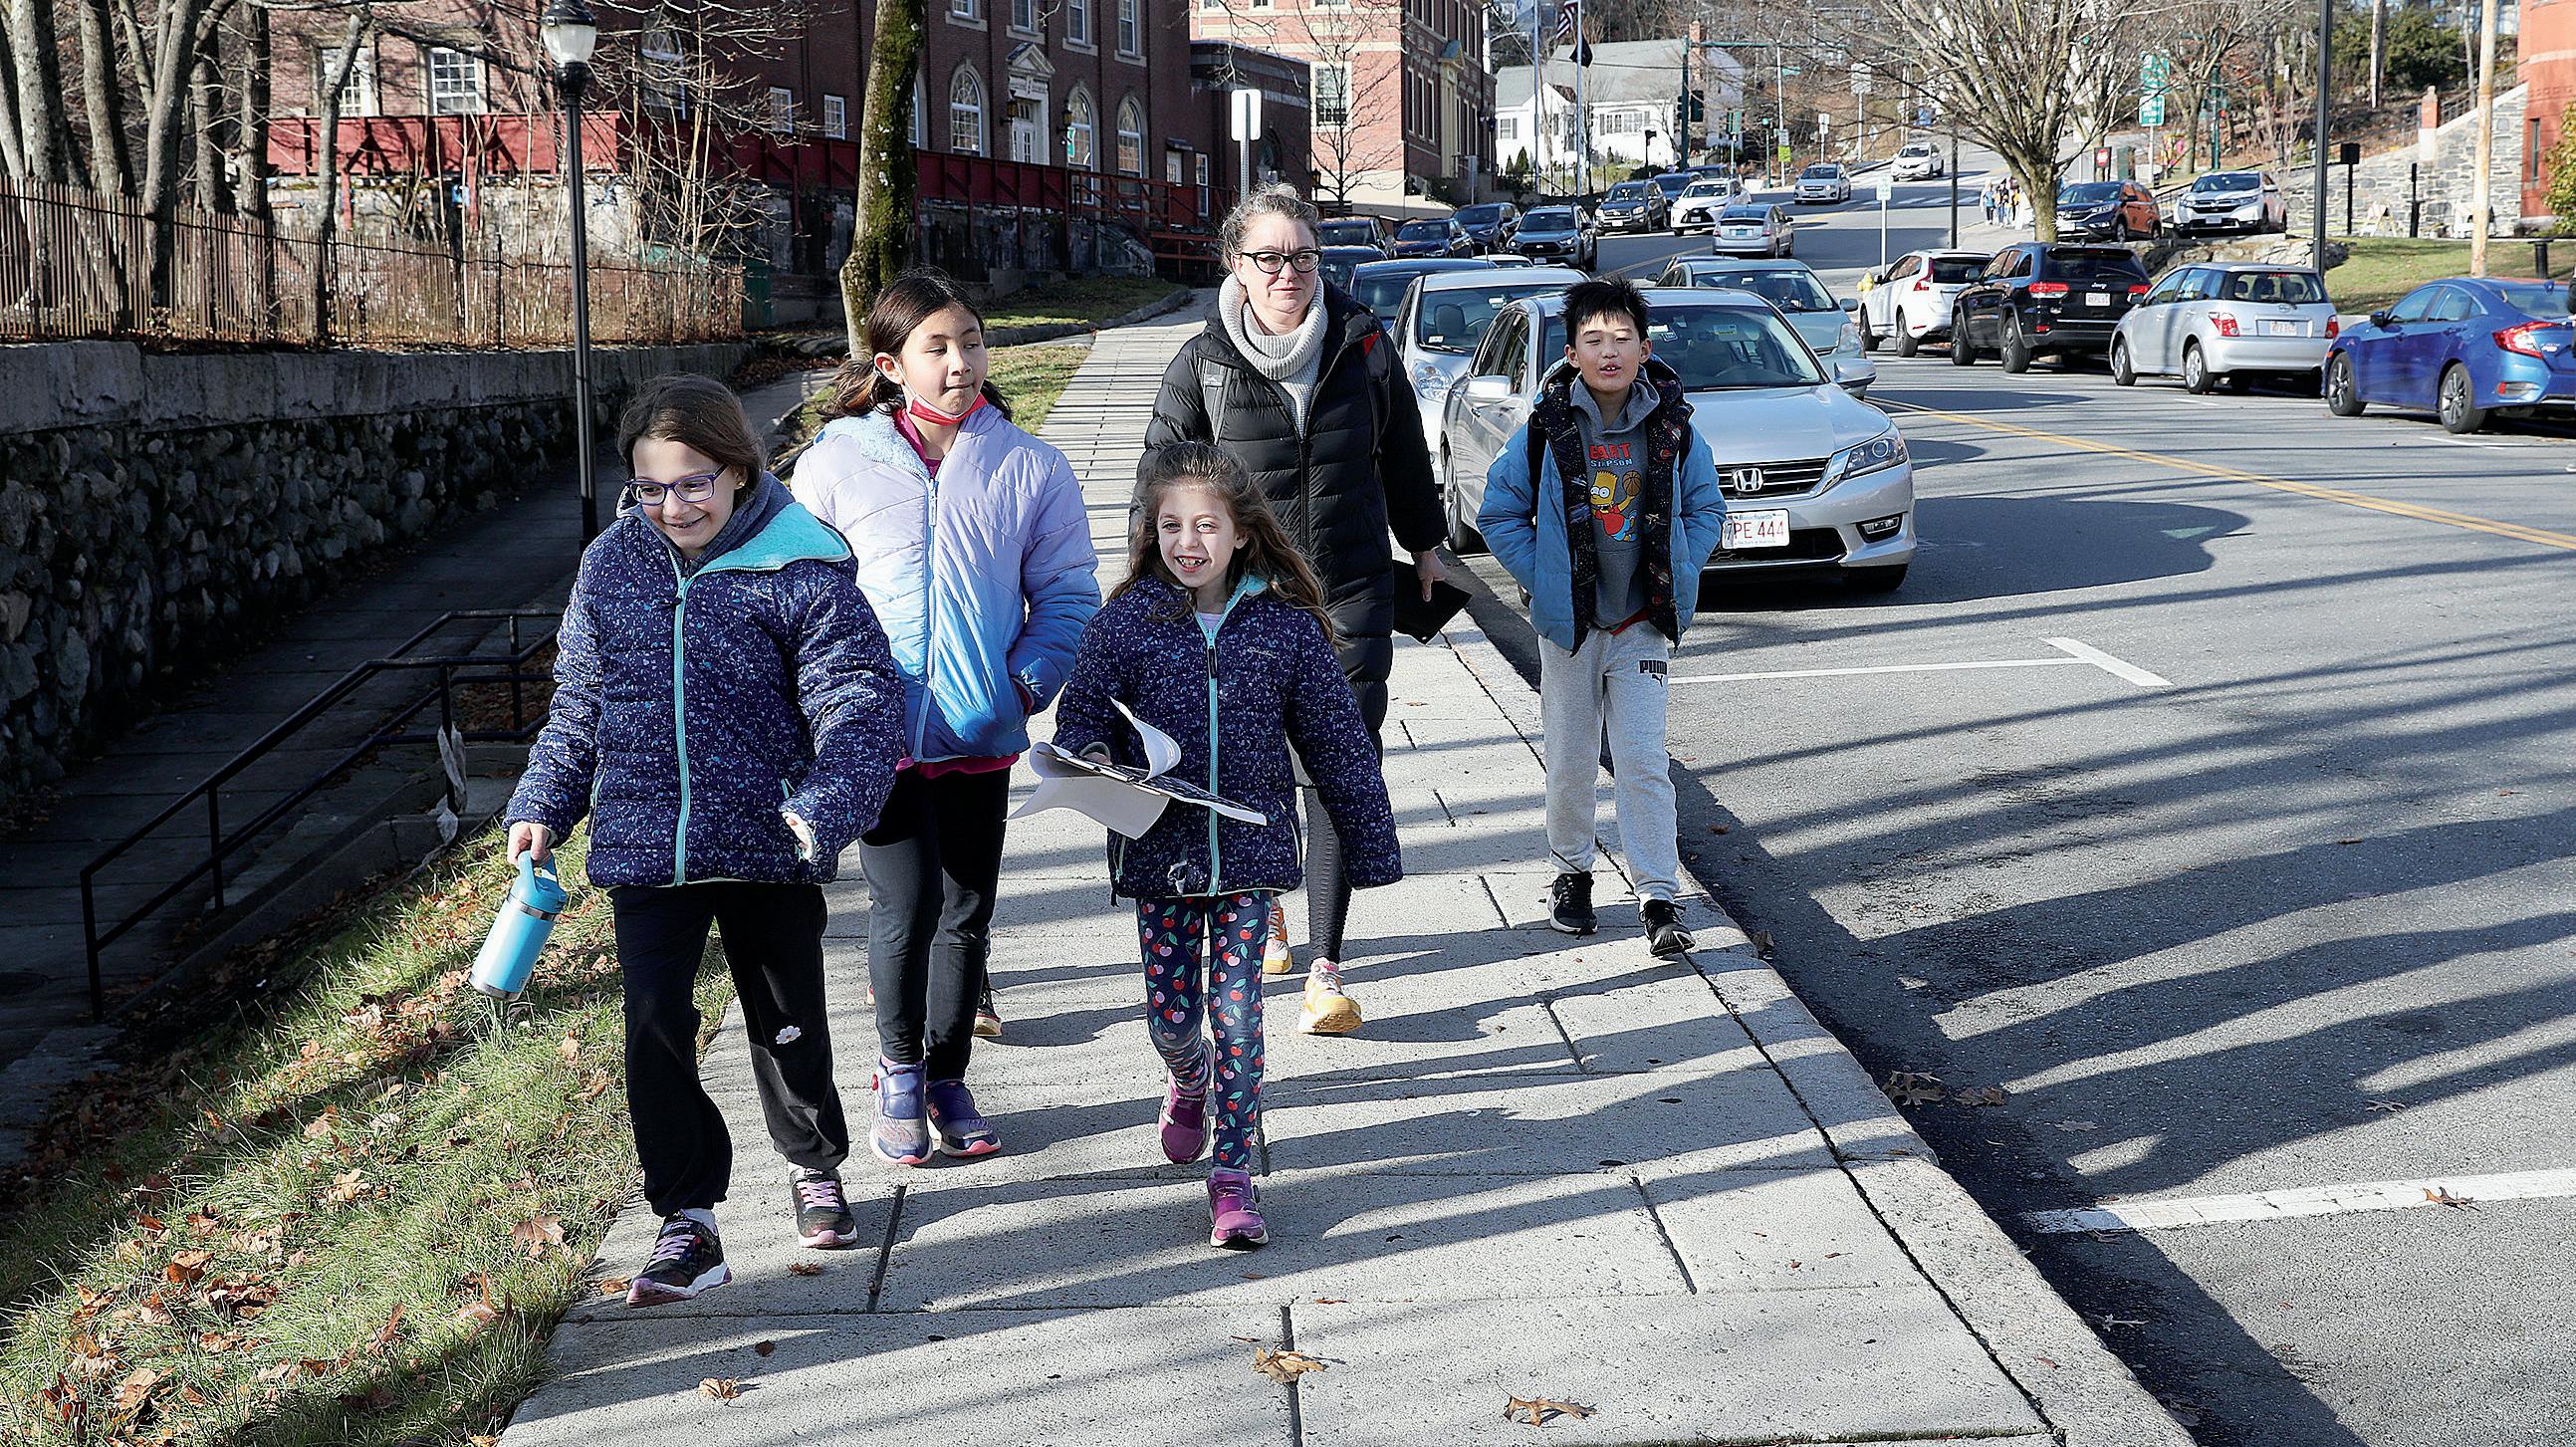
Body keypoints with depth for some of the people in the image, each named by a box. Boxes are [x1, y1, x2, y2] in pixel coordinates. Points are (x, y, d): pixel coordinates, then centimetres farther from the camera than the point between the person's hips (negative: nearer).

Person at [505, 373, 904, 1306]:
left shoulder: (800, 569, -10)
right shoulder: (611, 565, 3)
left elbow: (858, 696, -15)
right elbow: (579, 704, 14)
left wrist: (830, 802, -31)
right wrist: (542, 806, 8)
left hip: (768, 844, -2)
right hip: (645, 844, 2)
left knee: (788, 1020, 14)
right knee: (655, 1023, -7)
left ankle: (814, 1167, 40)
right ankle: (688, 1221, 4)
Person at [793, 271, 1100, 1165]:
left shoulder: (1030, 468, 1)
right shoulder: (835, 464, -1)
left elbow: (1067, 591, 6)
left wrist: (1026, 682, -8)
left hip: (983, 734, 2)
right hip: (880, 731, -2)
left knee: (967, 912, 10)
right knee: (908, 903, -8)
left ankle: (947, 1076, 28)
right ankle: (899, 1069, 16)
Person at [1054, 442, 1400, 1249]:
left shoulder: (1286, 625, -2)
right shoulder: (1125, 623, -3)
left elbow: (1337, 743, 4)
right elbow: (1080, 718, 1)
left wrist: (1372, 848, 7)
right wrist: (1089, 761, -23)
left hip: (1251, 852, -1)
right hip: (1159, 854, 1)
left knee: (1237, 1015, -2)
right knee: (1171, 1018, 8)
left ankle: (1233, 1174, 11)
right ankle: (1188, 1081, 44)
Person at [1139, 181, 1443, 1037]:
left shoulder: (1362, 342, 2)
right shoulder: (1204, 362, -3)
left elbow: (1402, 452, 16)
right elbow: (1161, 474, 5)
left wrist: (1423, 543, 24)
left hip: (1352, 589, 0)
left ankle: (1324, 970, -8)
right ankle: (1262, 910, 40)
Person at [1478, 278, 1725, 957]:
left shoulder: (1674, 429, -4)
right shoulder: (1545, 429, -8)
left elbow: (1707, 510, 10)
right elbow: (1499, 514, 1)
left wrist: (1677, 579, -2)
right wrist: (1544, 582, -6)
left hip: (1643, 625, 0)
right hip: (1568, 623, 0)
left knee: (1644, 762, -5)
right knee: (1571, 763, 9)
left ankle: (1659, 898, -1)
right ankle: (1571, 874, 30)